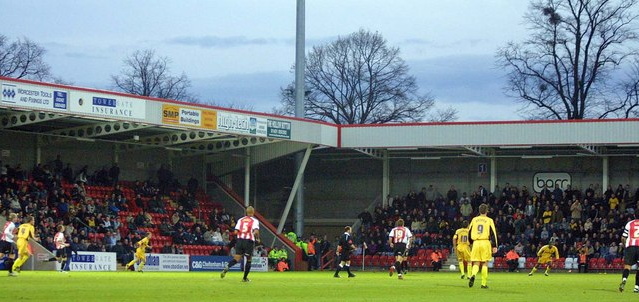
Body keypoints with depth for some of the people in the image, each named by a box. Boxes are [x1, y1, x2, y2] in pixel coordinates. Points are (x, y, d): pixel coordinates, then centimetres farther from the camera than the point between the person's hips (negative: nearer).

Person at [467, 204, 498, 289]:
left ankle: (473, 275, -26)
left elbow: (469, 232, 13)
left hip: (476, 243, 2)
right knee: (484, 263, 6)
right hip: (485, 242, -2)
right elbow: (493, 233, -2)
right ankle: (484, 283, 5)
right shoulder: (489, 220, 2)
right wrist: (495, 246, 0)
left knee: (476, 263, 5)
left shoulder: (474, 220, 9)